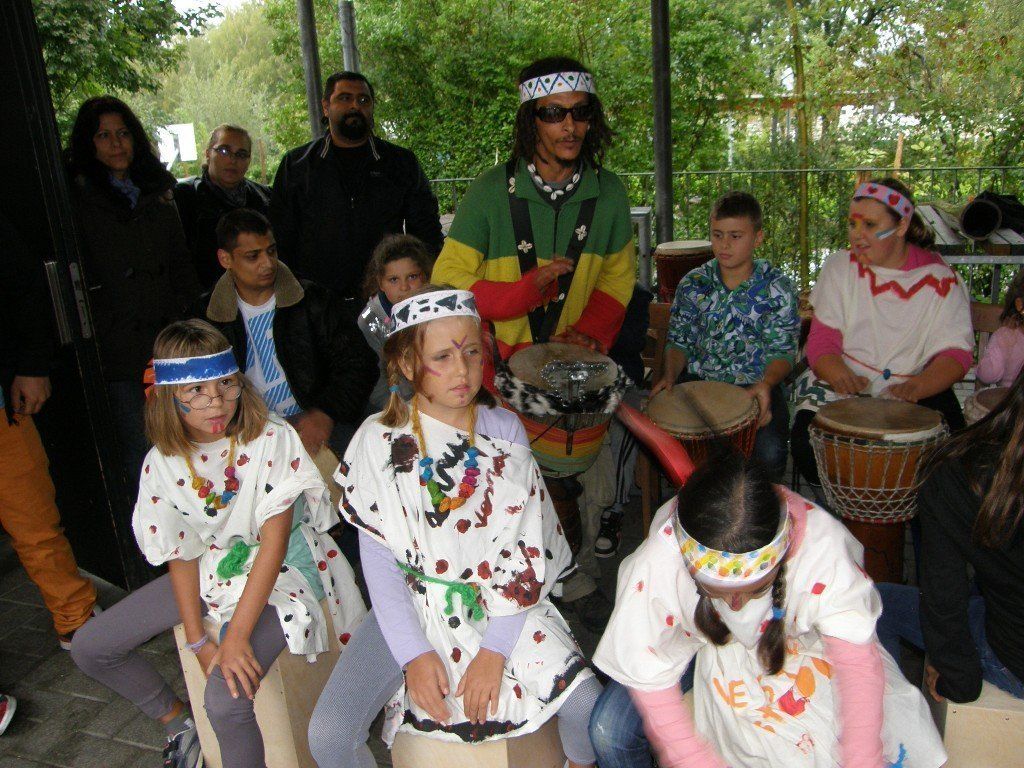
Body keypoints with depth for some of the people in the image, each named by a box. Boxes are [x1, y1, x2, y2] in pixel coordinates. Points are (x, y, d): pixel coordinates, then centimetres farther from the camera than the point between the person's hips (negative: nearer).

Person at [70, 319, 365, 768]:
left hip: (280, 571, -6)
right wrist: (198, 642, -8)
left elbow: (274, 541, -21)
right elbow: (181, 555, -2)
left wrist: (237, 635, -22)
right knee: (89, 648, 7)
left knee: (226, 698, -27)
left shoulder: (271, 439, -21)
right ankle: (178, 722, 27)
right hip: (212, 569, 6)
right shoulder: (162, 463, -7)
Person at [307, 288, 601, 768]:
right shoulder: (379, 440, -7)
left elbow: (523, 551, -7)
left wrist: (495, 651, -14)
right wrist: (414, 654, -14)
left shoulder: (505, 430, -4)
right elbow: (378, 558, -6)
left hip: (499, 603, 1)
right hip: (412, 604, 0)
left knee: (585, 705, -18)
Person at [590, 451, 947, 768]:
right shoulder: (655, 566, -36)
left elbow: (857, 659, -28)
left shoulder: (821, 545, -36)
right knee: (609, 733, -16)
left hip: (795, 639, 1)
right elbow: (649, 679, -24)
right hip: (700, 639, 0)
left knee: (897, 737, -16)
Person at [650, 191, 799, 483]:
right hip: (698, 381, 2)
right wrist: (670, 376, -11)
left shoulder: (777, 288, -2)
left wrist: (766, 384, -24)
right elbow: (679, 340, 9)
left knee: (770, 452, -28)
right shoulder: (693, 284, 4)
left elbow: (783, 350, -3)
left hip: (756, 386, -2)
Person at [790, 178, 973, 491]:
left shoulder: (940, 280, -1)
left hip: (916, 387, 0)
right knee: (807, 446, -26)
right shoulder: (839, 267, 2)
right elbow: (822, 339, -5)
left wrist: (918, 386, -30)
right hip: (842, 385, 0)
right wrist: (839, 375, -28)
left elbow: (956, 351, -8)